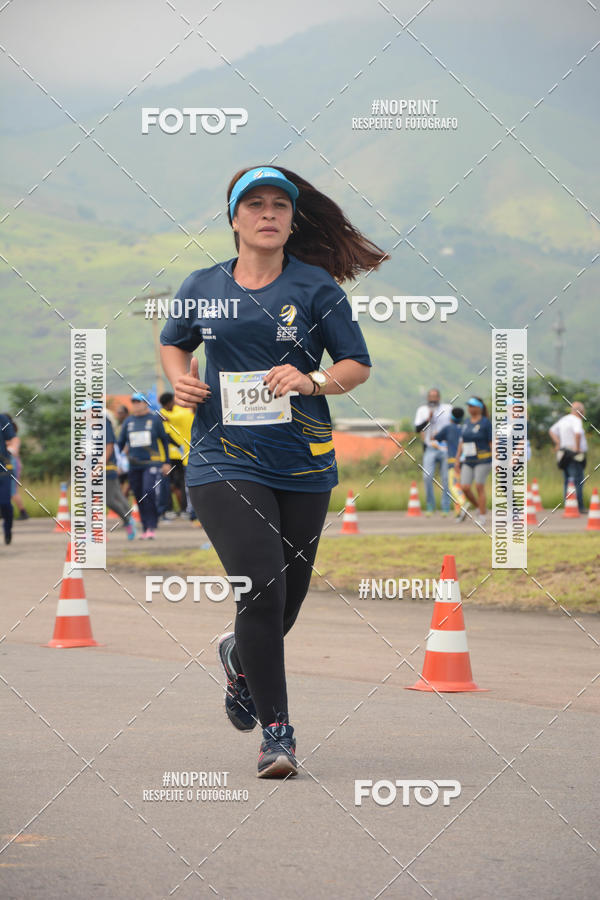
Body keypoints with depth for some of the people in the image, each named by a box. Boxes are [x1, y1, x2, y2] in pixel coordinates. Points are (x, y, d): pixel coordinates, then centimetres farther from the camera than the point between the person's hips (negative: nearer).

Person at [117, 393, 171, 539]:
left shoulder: (154, 419, 2)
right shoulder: (128, 421, 10)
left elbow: (164, 440, 9)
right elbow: (120, 443, 15)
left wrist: (167, 462, 7)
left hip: (151, 462, -4)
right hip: (134, 465, 4)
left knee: (149, 492, -20)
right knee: (139, 497, 4)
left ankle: (151, 527, -18)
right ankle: (145, 528, 13)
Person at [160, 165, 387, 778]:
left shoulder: (316, 286, 1)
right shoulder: (203, 288, 6)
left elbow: (357, 364, 4)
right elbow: (173, 343, 25)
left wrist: (312, 381, -16)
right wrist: (181, 380, 3)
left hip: (304, 466, 1)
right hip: (224, 461, -1)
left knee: (287, 600, 10)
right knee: (263, 590, -16)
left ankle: (240, 657, 46)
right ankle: (276, 732, -7)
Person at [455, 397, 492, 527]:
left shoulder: (485, 423, -5)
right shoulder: (466, 424, 13)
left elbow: (492, 443, -6)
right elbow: (461, 443, 17)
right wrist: (457, 460, 13)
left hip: (482, 460, -6)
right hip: (468, 461, 6)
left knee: (479, 487, -7)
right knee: (464, 487, -3)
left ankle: (482, 517, 0)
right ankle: (479, 507, 20)